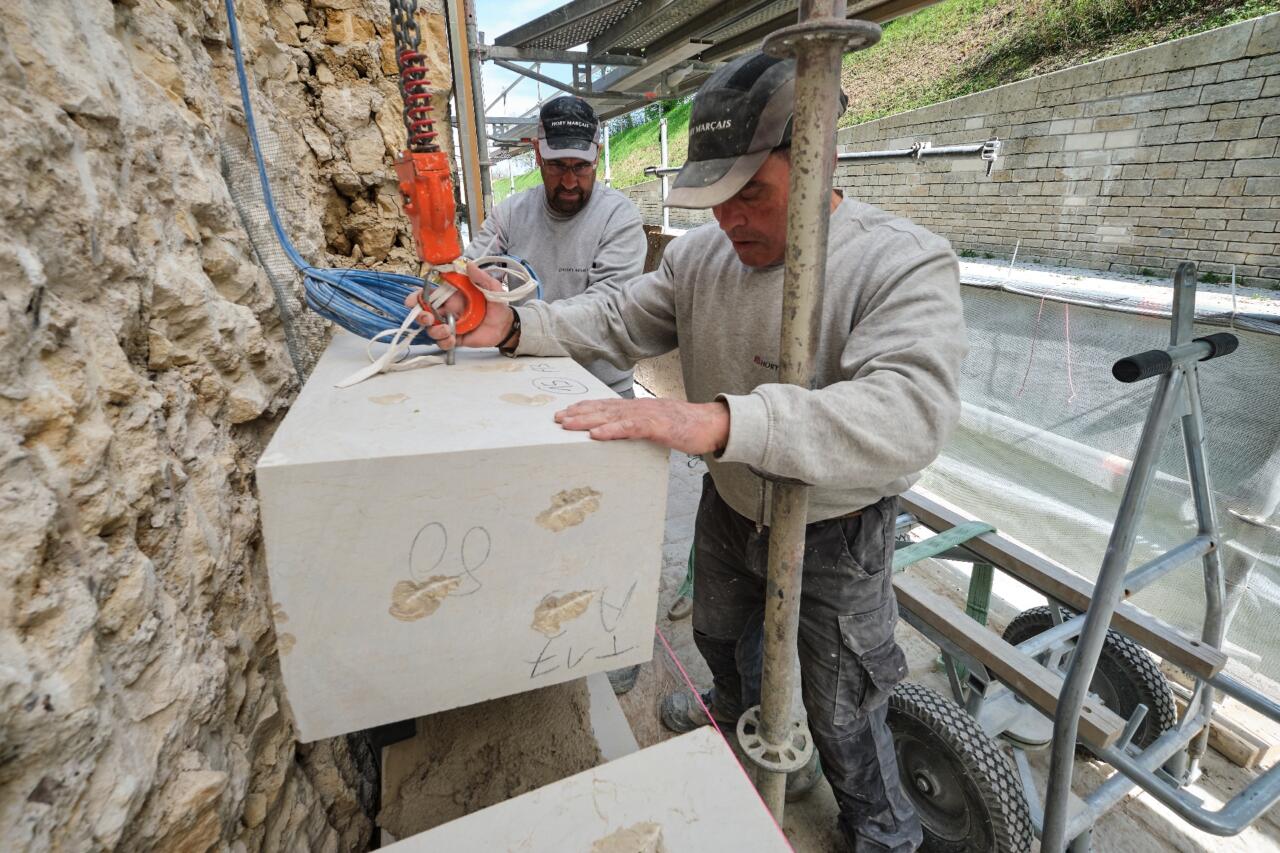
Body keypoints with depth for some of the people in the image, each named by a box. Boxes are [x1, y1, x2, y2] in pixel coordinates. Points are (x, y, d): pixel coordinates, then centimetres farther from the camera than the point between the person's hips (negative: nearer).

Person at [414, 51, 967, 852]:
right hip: (729, 508, 6)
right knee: (719, 634, 31)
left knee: (841, 712, 16)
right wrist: (516, 327, -19)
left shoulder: (906, 263, -26)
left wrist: (719, 420, -53)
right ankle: (737, 711, 67)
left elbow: (909, 412, -41)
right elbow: (622, 319, -2)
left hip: (836, 535, -5)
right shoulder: (701, 253, -8)